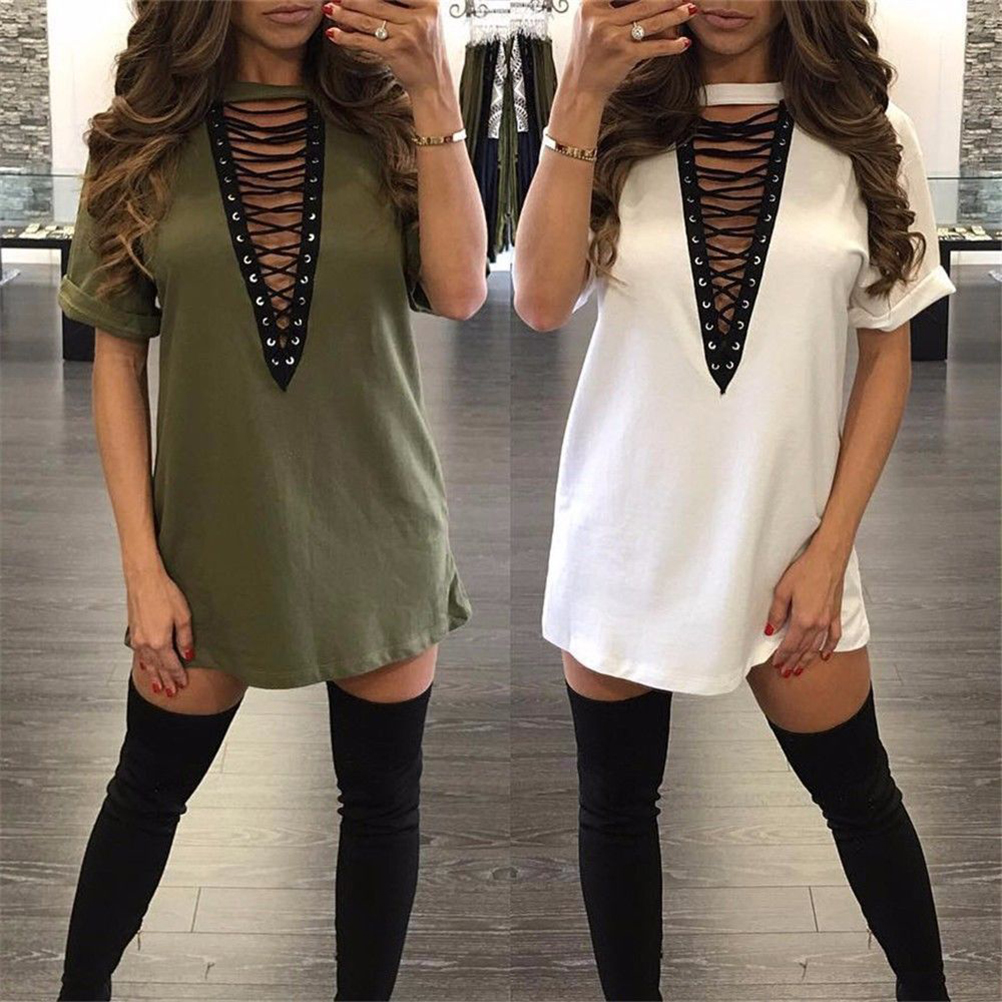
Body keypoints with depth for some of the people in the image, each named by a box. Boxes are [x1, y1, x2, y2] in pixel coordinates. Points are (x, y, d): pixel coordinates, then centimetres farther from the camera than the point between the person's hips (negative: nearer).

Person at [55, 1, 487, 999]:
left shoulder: (383, 126, -2)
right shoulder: (145, 144, -3)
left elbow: (460, 293, -16)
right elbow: (116, 362, -2)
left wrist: (434, 95, -20)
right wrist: (143, 566, -7)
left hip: (376, 530, 1)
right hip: (215, 532, 0)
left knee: (382, 798, 10)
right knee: (150, 788, 13)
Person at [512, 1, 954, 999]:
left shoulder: (867, 139, -2)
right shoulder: (617, 129, -2)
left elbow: (888, 352, 1)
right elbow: (542, 302, -17)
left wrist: (830, 545, -6)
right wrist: (579, 96, -22)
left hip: (784, 534, 0)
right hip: (625, 531, 0)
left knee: (857, 793, 12)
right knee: (616, 802, 11)